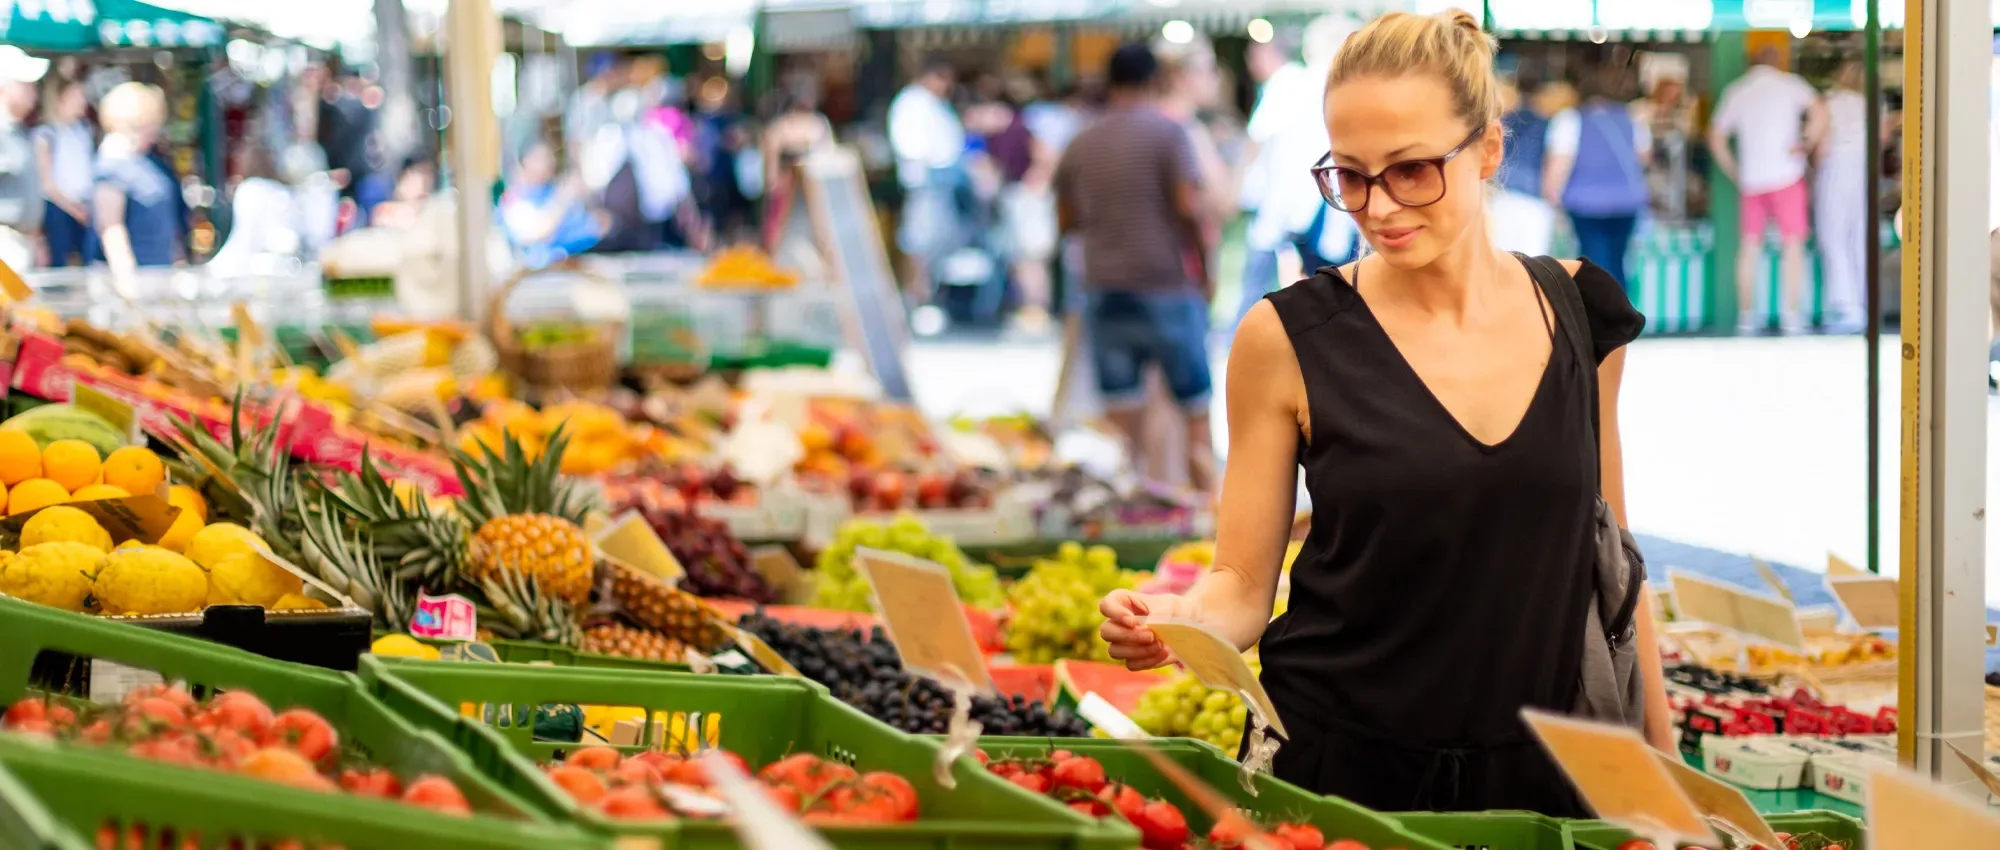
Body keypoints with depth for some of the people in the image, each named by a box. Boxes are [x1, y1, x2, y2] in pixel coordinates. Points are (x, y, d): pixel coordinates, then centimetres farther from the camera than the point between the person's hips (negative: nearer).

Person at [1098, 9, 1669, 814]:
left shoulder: (1580, 312, 1)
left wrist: (1661, 762, 11)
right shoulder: (1289, 339, -7)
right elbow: (1244, 584, -2)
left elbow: (1606, 557, 10)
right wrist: (1178, 621, -24)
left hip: (1537, 777, 2)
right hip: (1336, 771, -2)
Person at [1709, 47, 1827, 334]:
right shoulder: (1790, 84, 3)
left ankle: (1746, 314, 9)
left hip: (1751, 179, 3)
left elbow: (1716, 138, 11)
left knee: (1750, 245, 10)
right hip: (1786, 175, -3)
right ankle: (1792, 315, -7)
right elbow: (1820, 113, -13)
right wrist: (1806, 145, -4)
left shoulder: (1736, 92, 12)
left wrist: (1734, 173, 16)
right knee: (1793, 244, -1)